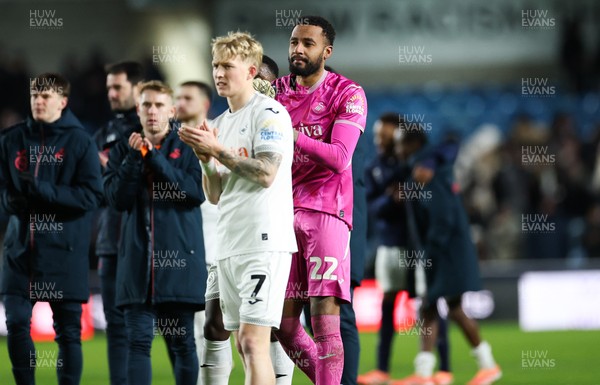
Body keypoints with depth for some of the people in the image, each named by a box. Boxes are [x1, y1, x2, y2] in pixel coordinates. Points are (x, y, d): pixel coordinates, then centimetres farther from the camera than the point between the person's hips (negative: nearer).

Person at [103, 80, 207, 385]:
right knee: (138, 340, -4)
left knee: (182, 342, 3)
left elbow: (197, 192, -10)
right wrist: (134, 157, -10)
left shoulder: (187, 149, 5)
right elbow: (117, 198, 1)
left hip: (178, 257, -2)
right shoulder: (122, 152, 13)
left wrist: (155, 158, -10)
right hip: (137, 258, 2)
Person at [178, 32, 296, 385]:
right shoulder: (220, 123, 18)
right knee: (244, 344, 8)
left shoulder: (269, 113, -5)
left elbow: (266, 174, -17)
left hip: (264, 243, -8)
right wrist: (205, 157, 1)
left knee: (254, 342, -15)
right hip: (230, 247, 8)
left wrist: (217, 150, -14)